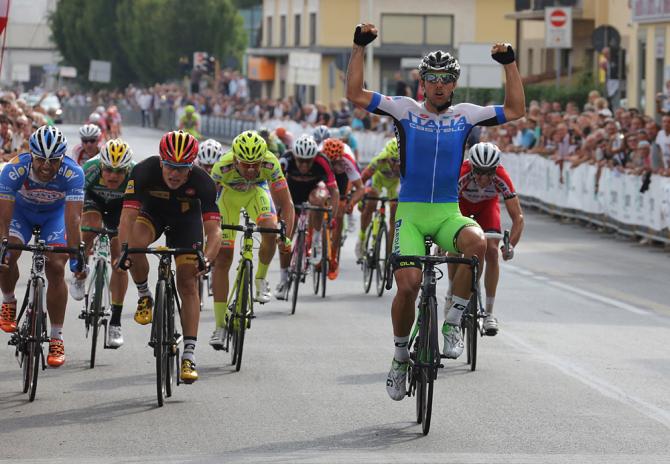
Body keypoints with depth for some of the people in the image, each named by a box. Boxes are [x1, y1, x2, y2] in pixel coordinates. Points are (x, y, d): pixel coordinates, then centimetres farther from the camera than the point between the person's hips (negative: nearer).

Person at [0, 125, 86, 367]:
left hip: (55, 213, 0)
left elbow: (73, 218, -37)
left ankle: (56, 338, -5)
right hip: (21, 209, 0)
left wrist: (76, 257, -44)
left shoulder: (72, 173, -35)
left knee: (56, 268, -15)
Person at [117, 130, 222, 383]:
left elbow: (213, 229, -37)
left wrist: (207, 259, -55)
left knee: (188, 283, -10)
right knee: (135, 244, -33)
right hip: (152, 212, 0)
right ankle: (144, 296, -5)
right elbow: (128, 217, -39)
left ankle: (189, 354, -6)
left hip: (186, 218, 0)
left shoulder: (202, 182, -33)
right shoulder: (144, 172, -34)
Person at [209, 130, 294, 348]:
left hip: (257, 191, 1)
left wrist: (287, 236, -42)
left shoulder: (270, 164, -35)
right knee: (222, 257, -7)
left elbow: (286, 203, -30)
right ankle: (220, 326, 1)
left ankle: (261, 279, 1)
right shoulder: (223, 167, -38)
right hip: (228, 194, -1)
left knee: (271, 231, -29)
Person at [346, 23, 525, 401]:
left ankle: (453, 323, -17)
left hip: (448, 213, 1)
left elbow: (516, 111, 6)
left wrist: (510, 64, -2)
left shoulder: (465, 115, 7)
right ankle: (401, 356, 6)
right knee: (408, 283, -19)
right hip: (410, 213, -1)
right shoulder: (405, 110, 3)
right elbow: (356, 95, -3)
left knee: (477, 242, -33)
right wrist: (360, 48, -10)